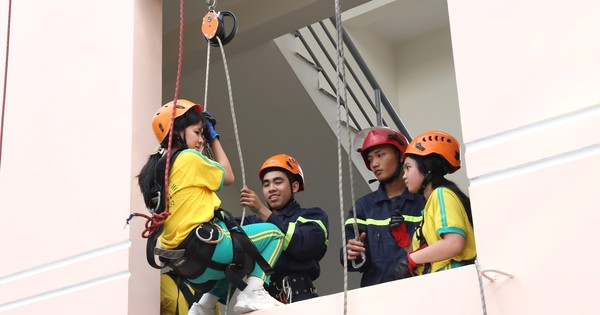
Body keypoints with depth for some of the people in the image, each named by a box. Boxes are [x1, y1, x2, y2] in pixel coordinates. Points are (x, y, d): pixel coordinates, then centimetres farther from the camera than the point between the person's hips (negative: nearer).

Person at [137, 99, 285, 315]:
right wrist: (214, 138, 15)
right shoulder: (189, 158, -9)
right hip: (202, 246, -9)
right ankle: (252, 293, -12)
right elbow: (227, 177, 6)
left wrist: (205, 146, 23)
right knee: (272, 234, 3)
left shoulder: (157, 167, 13)